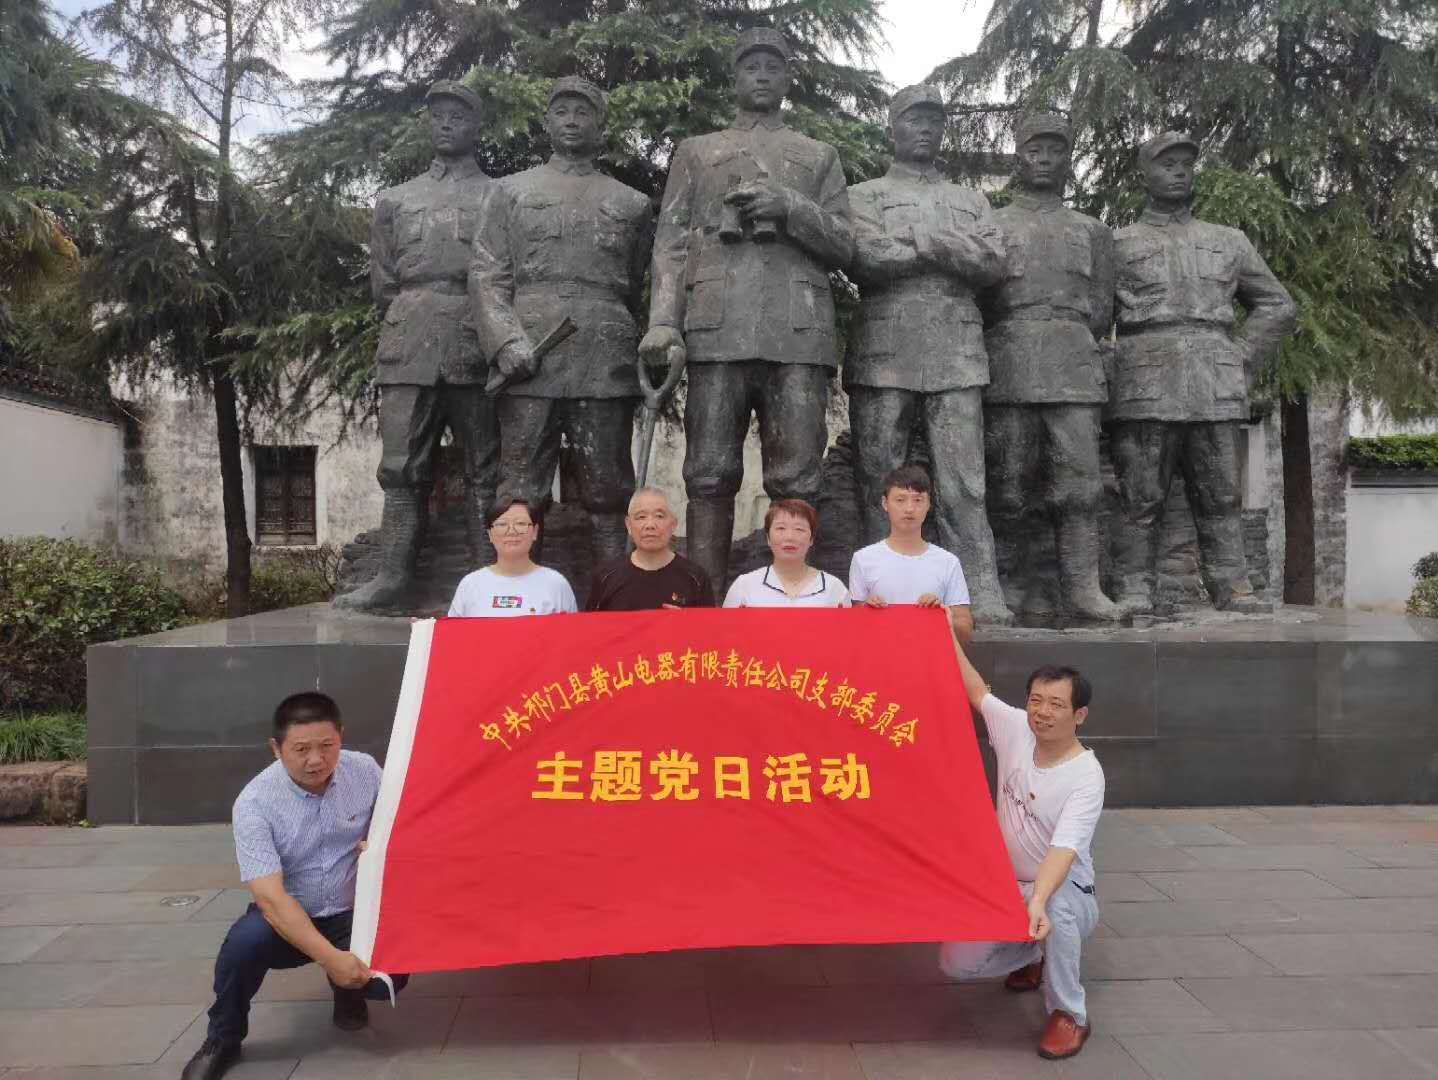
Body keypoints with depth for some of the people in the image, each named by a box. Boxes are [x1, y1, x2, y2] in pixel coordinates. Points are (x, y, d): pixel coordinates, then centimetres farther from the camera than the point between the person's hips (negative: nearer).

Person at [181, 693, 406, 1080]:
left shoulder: (365, 770, -12)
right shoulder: (255, 801, -22)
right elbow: (270, 896, -29)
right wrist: (329, 956, -37)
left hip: (352, 915, 2)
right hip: (285, 918, -1)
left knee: (387, 975, -23)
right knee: (245, 940, -33)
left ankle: (347, 990, 15)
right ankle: (222, 1042, -3)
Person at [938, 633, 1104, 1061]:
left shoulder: (1086, 776, -23)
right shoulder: (1016, 730, -8)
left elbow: (1065, 848, -34)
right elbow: (976, 691, 6)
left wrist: (1038, 902, -51)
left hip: (1064, 889, -5)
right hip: (1004, 886, 5)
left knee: (1055, 910, -41)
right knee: (958, 962, -9)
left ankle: (1069, 1015, -14)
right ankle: (1031, 957, 25)